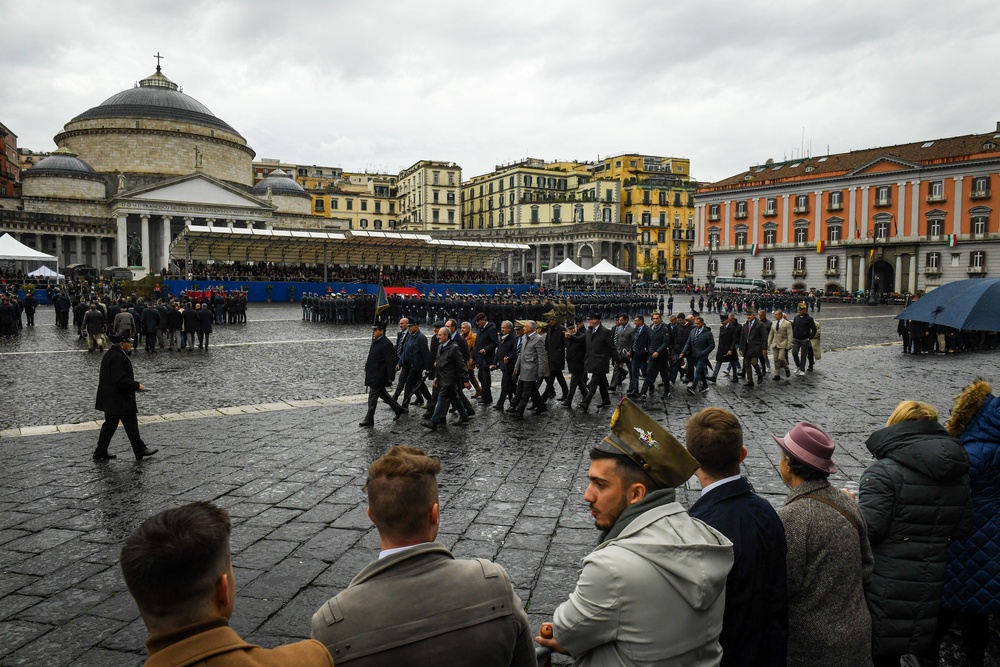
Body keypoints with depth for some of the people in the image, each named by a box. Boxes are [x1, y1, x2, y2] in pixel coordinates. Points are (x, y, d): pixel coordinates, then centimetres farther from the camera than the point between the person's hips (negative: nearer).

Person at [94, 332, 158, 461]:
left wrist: (133, 385, 15)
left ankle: (100, 453, 20)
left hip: (109, 399, 10)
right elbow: (120, 380, -27)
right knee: (131, 425, 1)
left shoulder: (109, 354, 11)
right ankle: (140, 450, 11)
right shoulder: (118, 357, -22)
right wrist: (136, 385, -16)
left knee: (109, 425, 15)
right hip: (121, 400, -10)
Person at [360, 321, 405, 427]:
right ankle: (398, 409, 31)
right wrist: (368, 367, 19)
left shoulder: (386, 343, -18)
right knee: (382, 394, 18)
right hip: (373, 374, 9)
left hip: (378, 375, -9)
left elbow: (391, 361, -18)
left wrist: (390, 377, -18)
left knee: (372, 396, -2)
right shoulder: (375, 340, 9)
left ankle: (369, 420, 7)